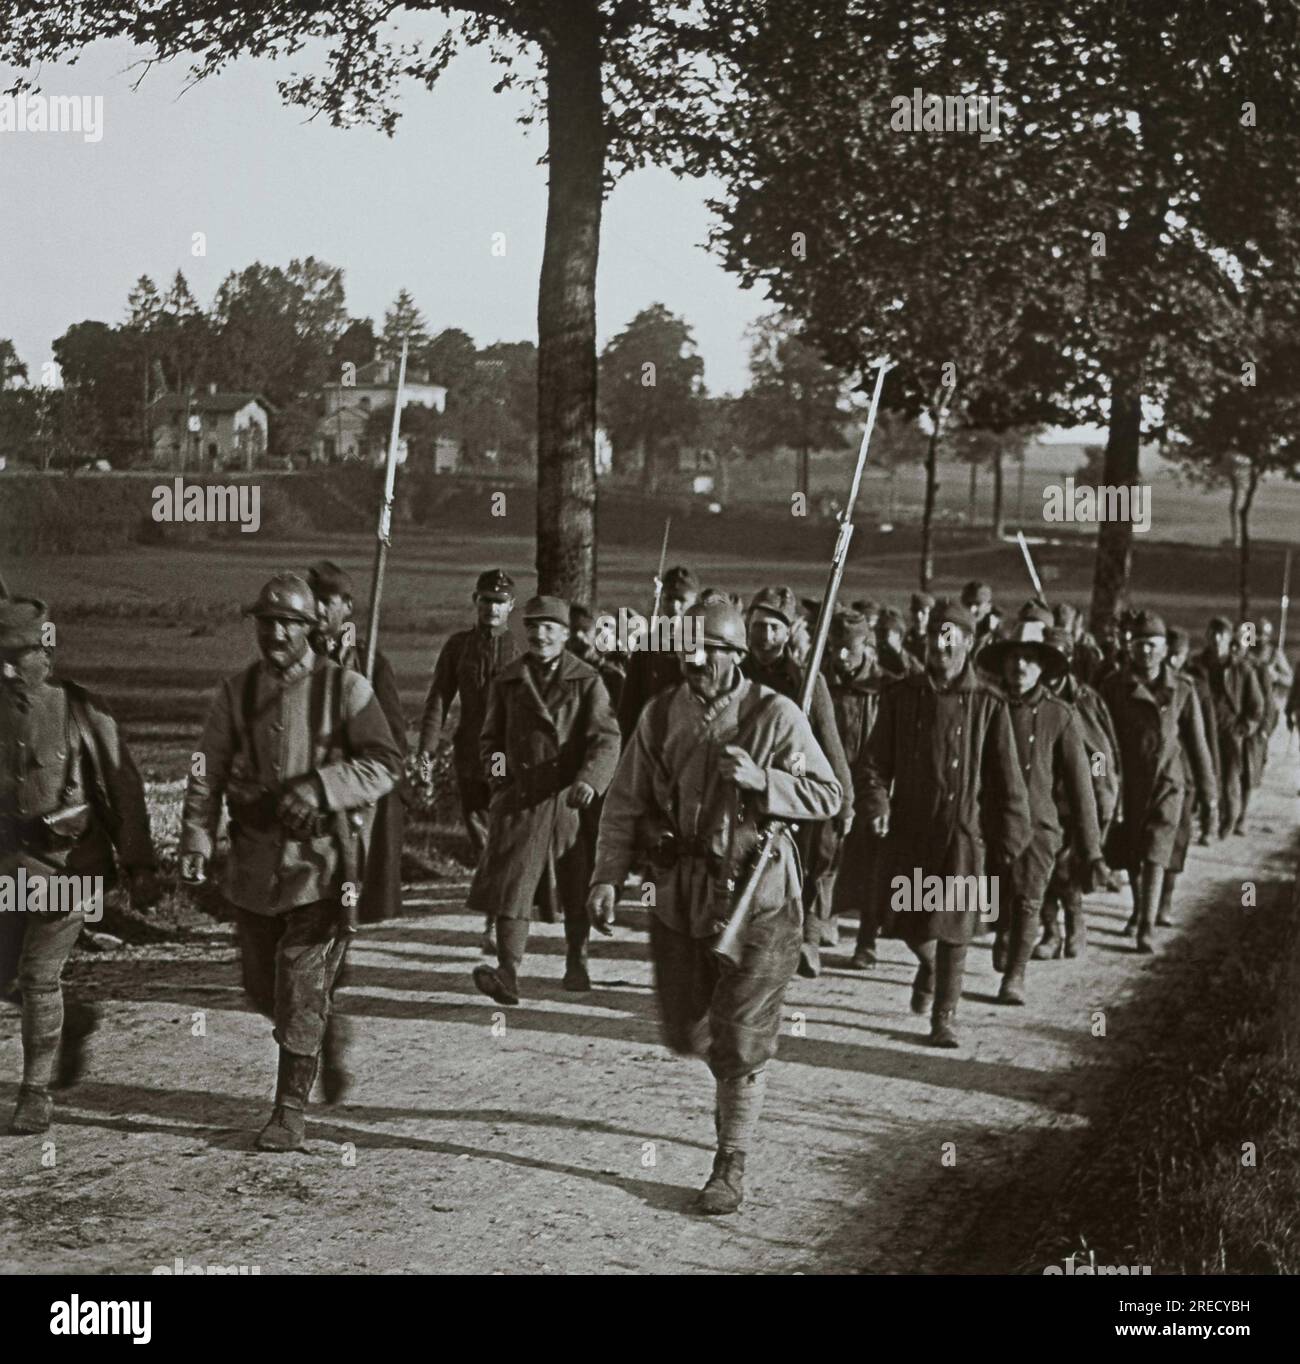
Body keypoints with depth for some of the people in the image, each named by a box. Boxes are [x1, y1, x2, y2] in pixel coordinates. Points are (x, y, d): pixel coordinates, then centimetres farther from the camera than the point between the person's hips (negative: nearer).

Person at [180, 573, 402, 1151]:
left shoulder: (345, 688, -6)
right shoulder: (237, 691, 4)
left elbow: (385, 766, -9)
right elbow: (207, 772, 2)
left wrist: (318, 788, -23)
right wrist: (196, 839, -12)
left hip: (321, 858, -4)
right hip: (256, 856, 4)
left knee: (301, 987, -8)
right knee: (262, 984, 12)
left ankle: (291, 1110, 0)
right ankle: (328, 1040, 42)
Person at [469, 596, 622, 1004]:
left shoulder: (588, 682, 1)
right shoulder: (507, 681, 9)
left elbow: (606, 739, -9)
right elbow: (491, 735, 19)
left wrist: (589, 780, -27)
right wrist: (493, 758, -5)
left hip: (572, 800, -1)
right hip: (519, 801, 1)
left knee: (577, 891, 10)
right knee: (511, 887, -11)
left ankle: (576, 964, 28)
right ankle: (508, 974, -15)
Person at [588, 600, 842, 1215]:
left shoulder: (775, 715, -9)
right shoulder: (661, 716, 1)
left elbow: (828, 795, -8)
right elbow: (624, 802, 4)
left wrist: (758, 778, -24)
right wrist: (607, 875, -9)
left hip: (755, 895, -4)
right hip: (679, 895, 4)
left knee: (740, 1042, -3)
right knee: (685, 1032, 15)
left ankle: (731, 1165, 9)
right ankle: (734, 1081, 47)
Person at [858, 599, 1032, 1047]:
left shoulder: (988, 704, -4)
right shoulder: (901, 697, 3)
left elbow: (1006, 778, 1)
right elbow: (875, 759, 6)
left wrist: (1010, 837, 1)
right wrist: (876, 802, -12)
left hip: (963, 829, -2)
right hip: (908, 826, 3)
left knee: (953, 927, -5)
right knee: (908, 920, 10)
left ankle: (944, 1017, 8)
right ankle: (929, 966, 44)